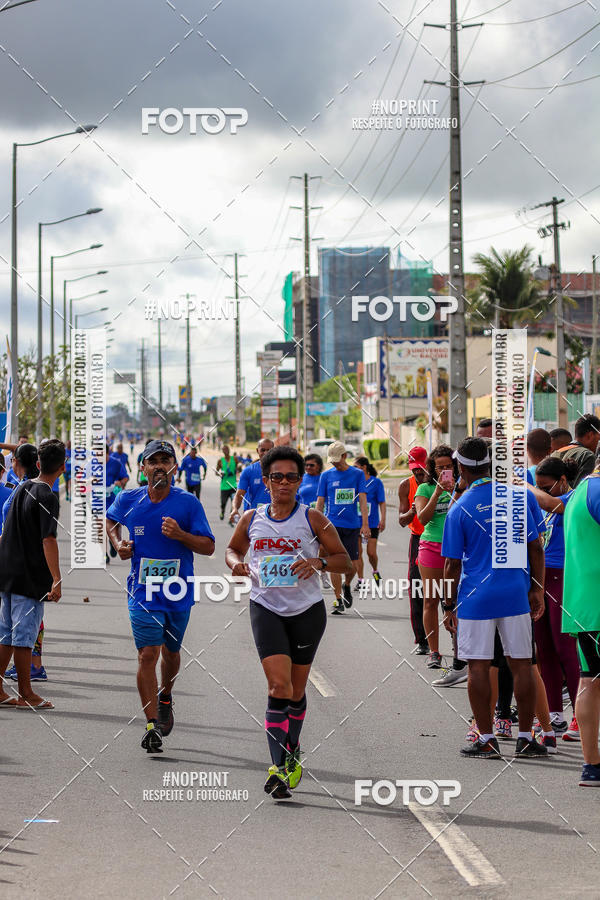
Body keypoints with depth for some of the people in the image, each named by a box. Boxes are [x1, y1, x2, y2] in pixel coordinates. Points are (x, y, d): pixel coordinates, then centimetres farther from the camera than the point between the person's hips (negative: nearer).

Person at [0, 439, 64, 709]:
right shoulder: (47, 498, -15)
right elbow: (48, 540, -21)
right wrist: (56, 580, -24)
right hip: (30, 576, -8)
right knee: (24, 636, -1)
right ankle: (26, 694, 5)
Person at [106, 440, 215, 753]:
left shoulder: (188, 503, -7)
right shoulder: (128, 500, -2)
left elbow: (208, 547, -5)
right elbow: (110, 520, 21)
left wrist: (180, 534, -22)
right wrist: (118, 544, 2)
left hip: (179, 592, 1)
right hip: (143, 592, -1)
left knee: (170, 651, 18)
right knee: (147, 654, -13)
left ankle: (165, 698, 48)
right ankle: (151, 725, -12)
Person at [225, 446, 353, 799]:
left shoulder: (312, 519, -4)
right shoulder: (251, 520, 3)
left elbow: (345, 561, 0)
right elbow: (233, 549, 22)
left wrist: (319, 562, -20)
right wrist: (236, 563, -1)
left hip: (307, 610, 0)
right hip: (266, 608, 0)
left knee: (296, 689, 11)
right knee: (279, 685, -15)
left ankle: (292, 751, 36)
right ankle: (278, 767, -13)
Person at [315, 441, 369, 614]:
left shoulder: (358, 474, 4)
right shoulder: (326, 475, 5)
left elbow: (362, 500, 0)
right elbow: (320, 502, 7)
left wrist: (365, 524, -8)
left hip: (352, 525, 0)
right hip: (332, 525, 0)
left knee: (353, 565, 1)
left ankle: (346, 586, 33)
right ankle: (338, 600, 1)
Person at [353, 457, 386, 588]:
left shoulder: (376, 482, -2)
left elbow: (382, 502, -2)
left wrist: (383, 519, -10)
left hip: (372, 522, -3)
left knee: (371, 553, -4)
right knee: (357, 552, 0)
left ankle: (375, 571, 25)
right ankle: (360, 581, 7)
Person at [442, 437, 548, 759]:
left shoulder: (459, 509, -6)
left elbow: (453, 565, -3)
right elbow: (535, 548, 4)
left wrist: (449, 605, 6)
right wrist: (537, 589, 12)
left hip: (475, 597, -3)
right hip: (515, 594, 3)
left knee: (478, 667, 4)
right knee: (521, 664, 7)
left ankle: (486, 740, 6)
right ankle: (525, 738, 10)